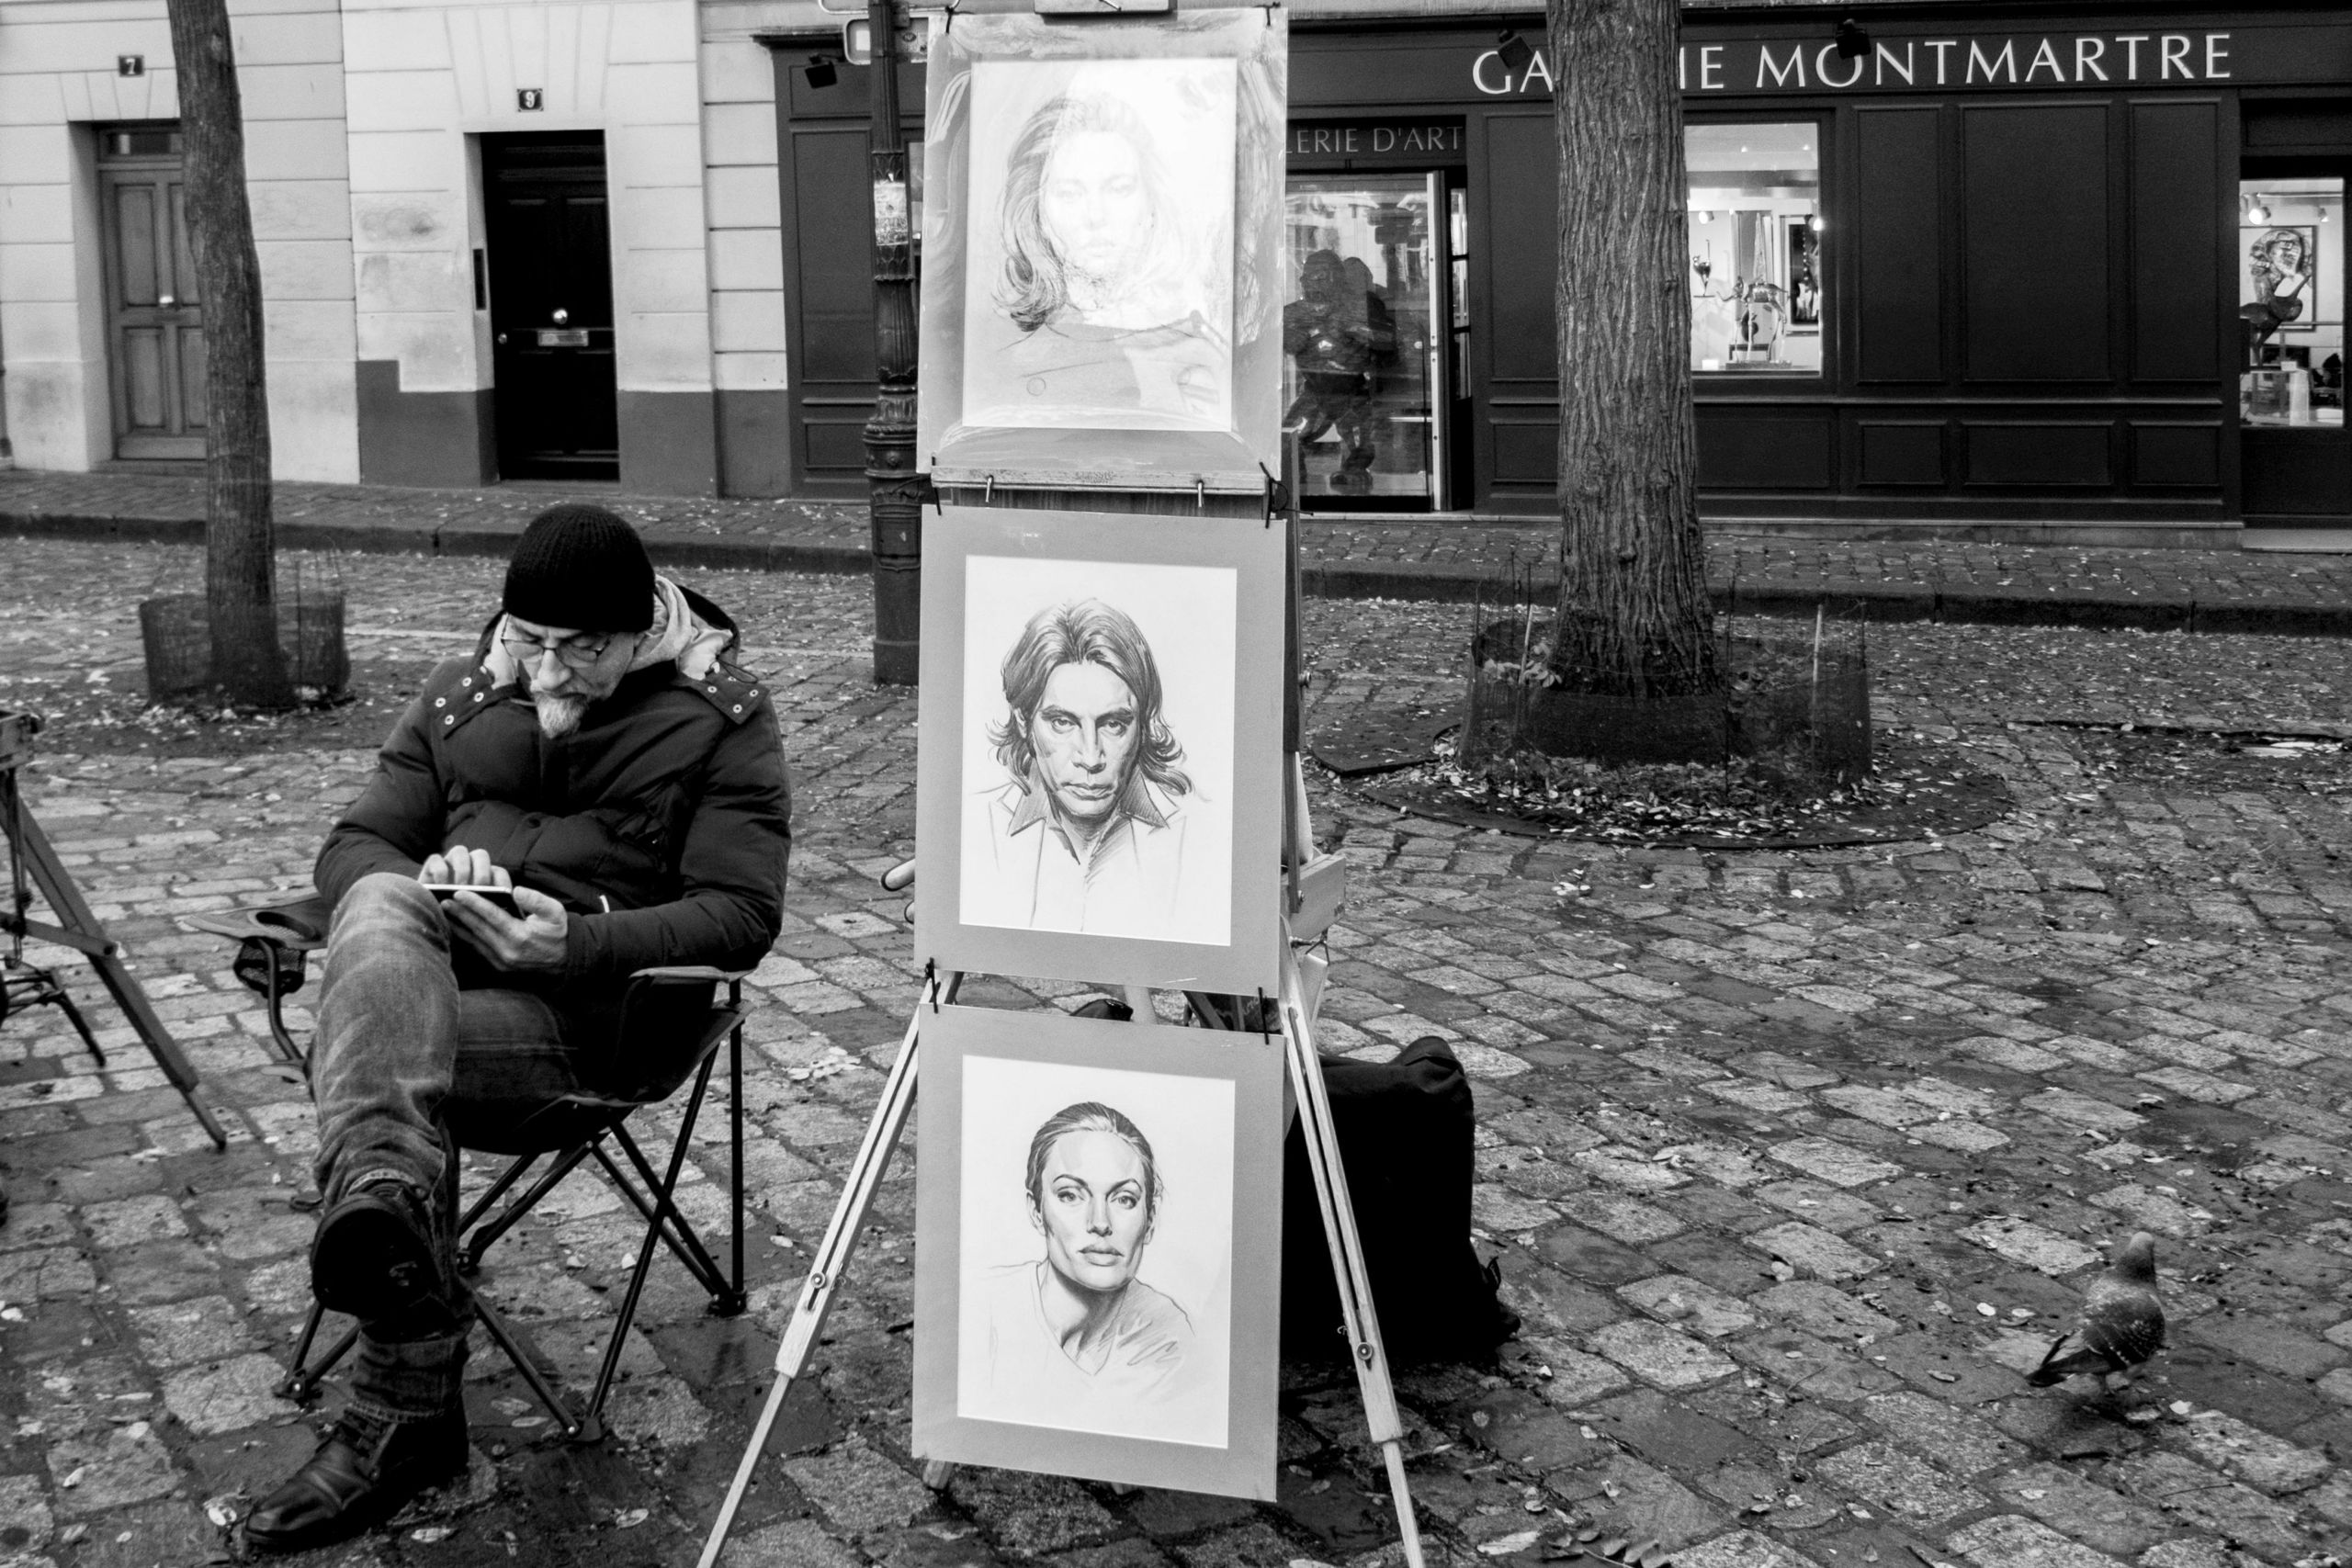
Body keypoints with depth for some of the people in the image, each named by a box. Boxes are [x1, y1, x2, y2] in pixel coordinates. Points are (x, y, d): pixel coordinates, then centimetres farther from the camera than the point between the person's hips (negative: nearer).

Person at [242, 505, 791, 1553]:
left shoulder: (720, 717, 3)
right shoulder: (461, 696, 18)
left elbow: (741, 915, -5)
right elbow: (349, 848, 17)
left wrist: (575, 943, -22)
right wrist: (420, 883, -10)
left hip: (585, 1007, -4)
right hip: (421, 971, 4)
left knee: (360, 1057, -32)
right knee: (382, 914, -34)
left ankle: (398, 1414, -30)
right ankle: (387, 1215, -56)